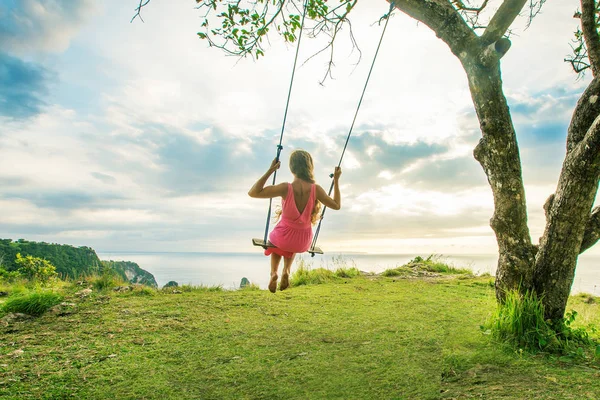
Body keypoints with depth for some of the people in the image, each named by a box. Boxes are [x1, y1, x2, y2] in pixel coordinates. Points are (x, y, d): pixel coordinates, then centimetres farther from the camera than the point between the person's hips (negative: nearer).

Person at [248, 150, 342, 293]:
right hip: (303, 243, 2)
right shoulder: (316, 189, -19)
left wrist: (270, 171, -21)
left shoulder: (286, 188, -25)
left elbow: (253, 193, -21)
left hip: (283, 238, -2)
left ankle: (274, 272, 20)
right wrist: (336, 180, 2)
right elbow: (337, 205, -3)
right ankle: (286, 271, 23)